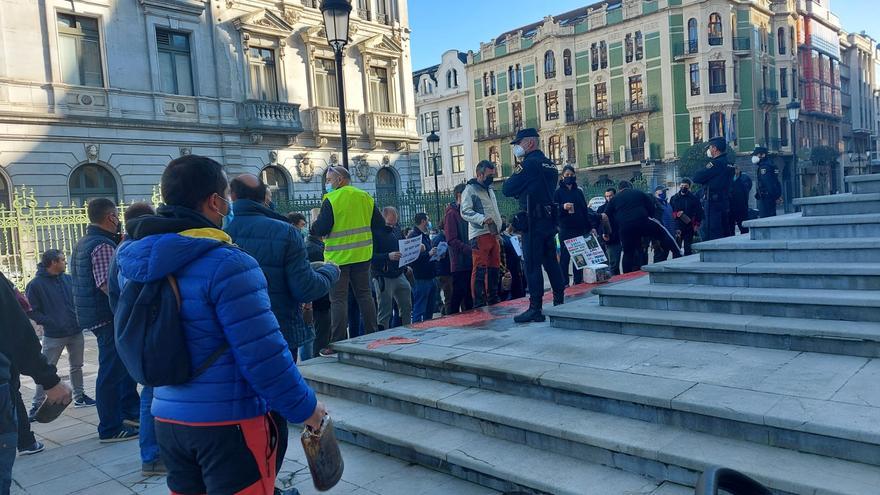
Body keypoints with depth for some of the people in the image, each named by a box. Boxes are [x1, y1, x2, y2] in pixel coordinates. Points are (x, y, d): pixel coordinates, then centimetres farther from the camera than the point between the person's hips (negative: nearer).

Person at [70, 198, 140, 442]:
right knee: (112, 372, -2)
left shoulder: (83, 243, 13)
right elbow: (108, 284, -27)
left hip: (93, 313, 10)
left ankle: (131, 411, 29)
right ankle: (110, 429, 7)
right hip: (108, 316, -10)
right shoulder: (104, 245, -19)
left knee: (124, 364, 20)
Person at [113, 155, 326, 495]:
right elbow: (263, 354, -22)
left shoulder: (133, 264, 3)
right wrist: (304, 406, -10)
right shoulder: (227, 264, -21)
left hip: (167, 418, 7)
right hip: (228, 421, -7)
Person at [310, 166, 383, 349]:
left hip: (338, 257, -5)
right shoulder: (365, 197, 5)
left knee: (338, 299, -1)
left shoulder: (331, 200, -12)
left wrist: (314, 223, 5)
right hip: (362, 255, 5)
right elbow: (379, 224, 8)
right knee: (364, 295, 14)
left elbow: (320, 229, -16)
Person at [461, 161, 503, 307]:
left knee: (495, 269, 11)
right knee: (480, 270, -10)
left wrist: (499, 227, 24)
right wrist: (482, 219, -29)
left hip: (493, 234, 9)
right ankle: (479, 303, -7)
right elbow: (465, 212, -16)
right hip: (479, 235, -8)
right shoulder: (470, 190, -5)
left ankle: (493, 299, 21)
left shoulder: (490, 190, 23)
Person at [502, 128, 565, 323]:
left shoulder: (530, 163, -12)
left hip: (533, 221, -9)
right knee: (551, 261, 14)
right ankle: (560, 302, 21)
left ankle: (535, 308, -5)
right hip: (549, 219, 9)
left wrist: (511, 179, 7)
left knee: (532, 264, -6)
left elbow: (508, 189, -13)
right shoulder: (549, 164, 16)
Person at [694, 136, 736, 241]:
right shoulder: (729, 164, 14)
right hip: (726, 204, 9)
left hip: (713, 204, -9)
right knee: (723, 234, 14)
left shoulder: (715, 163, -14)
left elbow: (696, 178, -15)